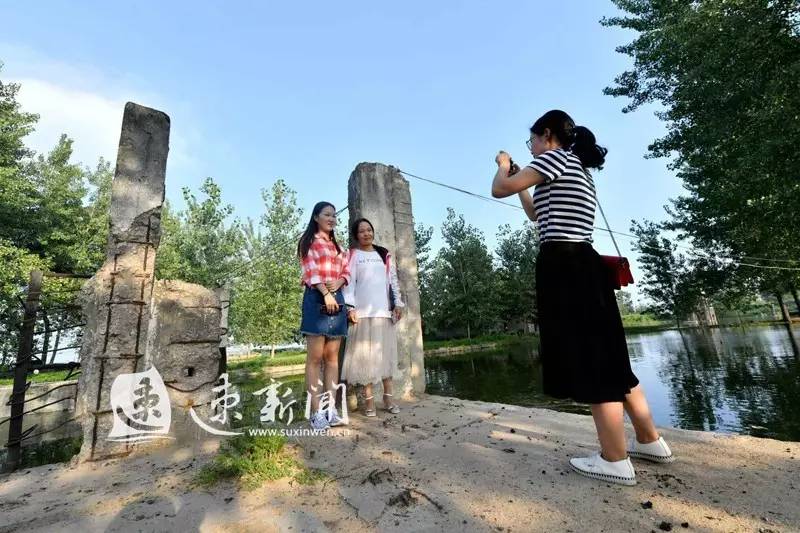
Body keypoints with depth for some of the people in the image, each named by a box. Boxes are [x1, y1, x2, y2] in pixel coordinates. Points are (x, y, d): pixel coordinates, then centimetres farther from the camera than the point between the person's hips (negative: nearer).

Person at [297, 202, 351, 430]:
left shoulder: (338, 246, 24)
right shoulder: (309, 241, 6)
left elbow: (347, 270, 15)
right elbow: (310, 270, -7)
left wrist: (339, 282, -7)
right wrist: (326, 294, -17)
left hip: (337, 299, 6)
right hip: (317, 299, -6)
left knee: (332, 356, 4)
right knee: (315, 357, -5)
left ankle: (331, 409, 9)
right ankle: (316, 413, 0)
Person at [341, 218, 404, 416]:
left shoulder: (384, 255, 17)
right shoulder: (353, 255, 6)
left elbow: (393, 280, 14)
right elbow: (349, 281, -3)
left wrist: (398, 303, 5)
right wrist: (350, 307, -13)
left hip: (384, 310, 4)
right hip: (363, 311, -3)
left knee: (386, 352, 5)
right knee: (366, 353, -2)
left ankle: (388, 396, 12)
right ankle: (368, 399, 5)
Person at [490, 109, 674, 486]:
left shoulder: (555, 157, -3)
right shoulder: (579, 170, 27)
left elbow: (499, 189, -7)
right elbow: (538, 213, 35)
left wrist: (504, 166, 14)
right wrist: (522, 180, 33)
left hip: (563, 266, -10)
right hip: (583, 266, 10)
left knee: (587, 360, -5)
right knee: (605, 356, 15)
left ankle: (615, 459, 5)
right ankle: (650, 441, 27)